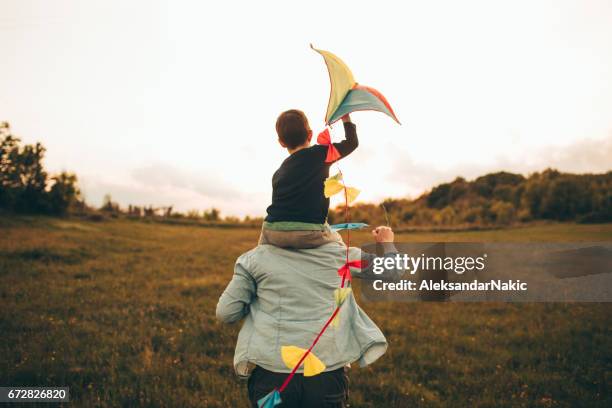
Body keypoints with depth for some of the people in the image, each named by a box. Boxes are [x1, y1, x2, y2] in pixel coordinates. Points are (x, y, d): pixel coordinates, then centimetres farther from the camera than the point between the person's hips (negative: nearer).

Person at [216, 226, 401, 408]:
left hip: (270, 373, 0)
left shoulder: (256, 257, -2)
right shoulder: (338, 253, 0)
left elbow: (225, 313, 0)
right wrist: (387, 243, 34)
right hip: (327, 374, 0)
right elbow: (390, 269, 13)